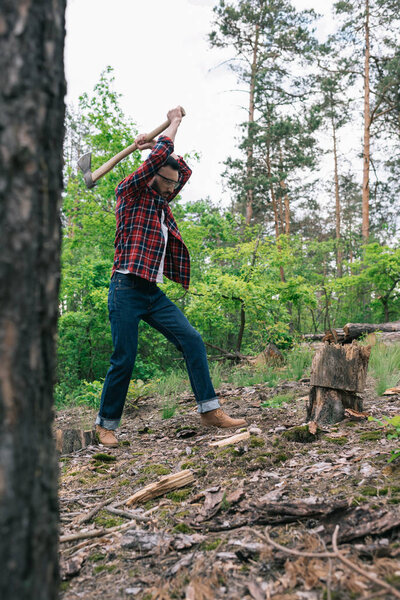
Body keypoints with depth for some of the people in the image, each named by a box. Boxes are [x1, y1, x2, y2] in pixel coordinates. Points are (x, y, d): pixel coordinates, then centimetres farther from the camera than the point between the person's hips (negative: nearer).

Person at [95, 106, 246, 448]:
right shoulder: (130, 192, 0)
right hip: (127, 288, -7)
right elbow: (159, 157, -10)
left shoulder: (161, 202, 19)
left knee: (192, 340, -5)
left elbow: (184, 169, 30)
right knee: (124, 359, -5)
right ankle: (106, 424, 12)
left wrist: (155, 146, 21)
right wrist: (174, 122, 3)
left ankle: (210, 410, -2)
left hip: (154, 292, 7)